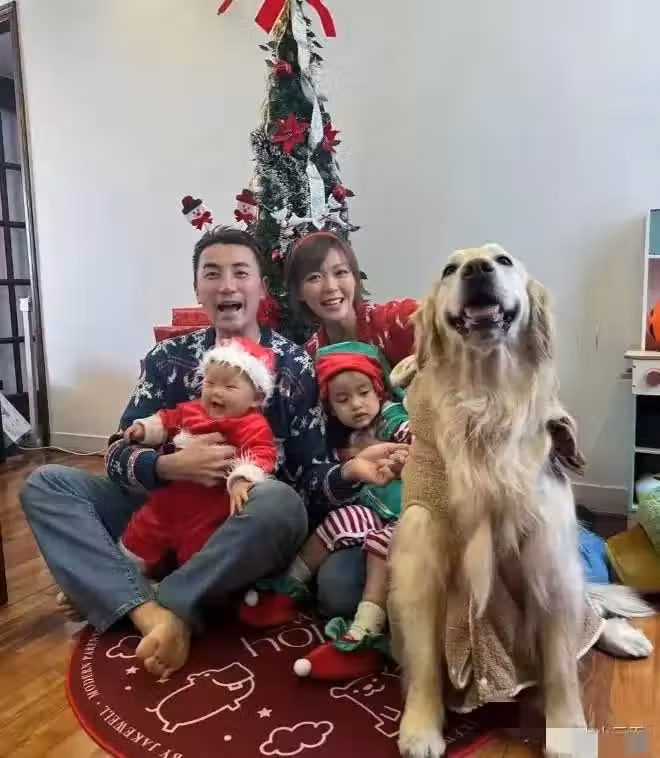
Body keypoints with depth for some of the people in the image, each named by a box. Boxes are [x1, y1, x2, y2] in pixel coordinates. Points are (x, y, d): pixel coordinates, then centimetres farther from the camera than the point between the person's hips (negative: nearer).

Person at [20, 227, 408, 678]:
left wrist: (351, 471, -34)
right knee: (45, 484, -9)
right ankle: (148, 612, -25)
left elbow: (311, 477, -11)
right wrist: (173, 466, -26)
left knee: (281, 501, -37)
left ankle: (172, 607, -19)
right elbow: (118, 455, -4)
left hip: (255, 530, -3)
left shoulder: (295, 366, -7)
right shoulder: (168, 358, 1)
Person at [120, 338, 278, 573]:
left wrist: (242, 480, -46)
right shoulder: (191, 410, 5)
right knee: (139, 537, 23)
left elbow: (259, 455, -31)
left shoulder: (252, 426, -17)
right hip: (166, 499, 7)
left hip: (205, 514, -6)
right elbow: (166, 420, 22)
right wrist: (144, 428, 8)